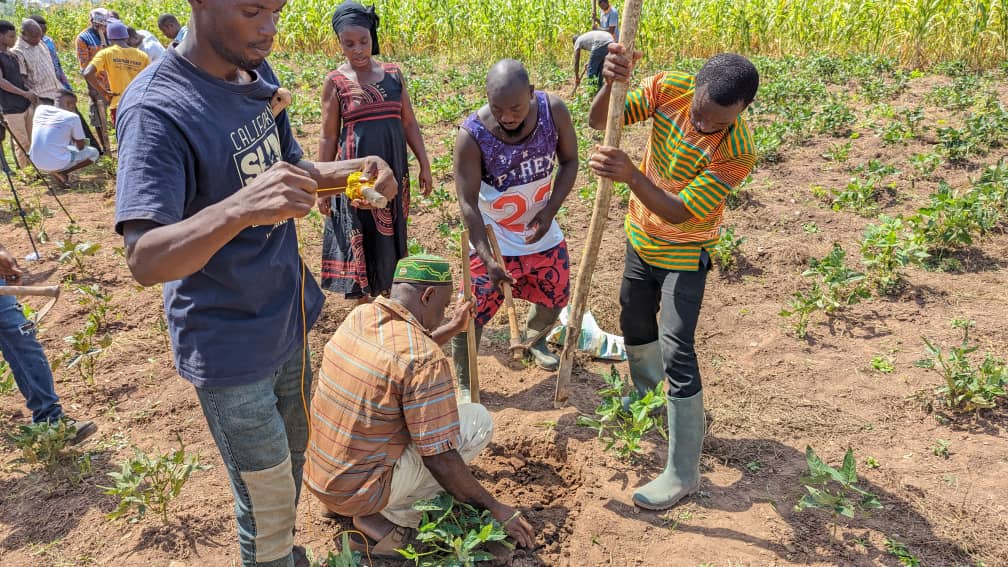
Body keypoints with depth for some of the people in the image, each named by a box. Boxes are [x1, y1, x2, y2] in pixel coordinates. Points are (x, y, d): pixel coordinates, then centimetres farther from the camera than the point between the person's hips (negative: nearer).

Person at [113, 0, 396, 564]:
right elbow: (145, 259, -32)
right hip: (230, 345, -8)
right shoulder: (158, 109, -24)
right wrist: (241, 208, -50)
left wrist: (353, 170, -6)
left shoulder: (258, 75, 0)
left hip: (287, 316, 8)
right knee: (267, 496, 8)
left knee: (294, 453, 25)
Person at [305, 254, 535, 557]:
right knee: (479, 421, -3)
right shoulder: (427, 360, -25)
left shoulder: (359, 315, -2)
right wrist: (494, 508, -8)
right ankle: (395, 517, -1)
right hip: (357, 493, -7)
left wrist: (452, 329, 19)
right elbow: (439, 458, -20)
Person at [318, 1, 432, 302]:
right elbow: (328, 137, -1)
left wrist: (424, 164, 8)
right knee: (360, 236, 4)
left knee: (392, 234, 14)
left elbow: (409, 123, 10)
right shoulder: (335, 81, -3)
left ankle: (390, 292, 31)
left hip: (394, 169, 3)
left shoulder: (393, 72, 5)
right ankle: (364, 302, 18)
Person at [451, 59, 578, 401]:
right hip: (494, 239, -4)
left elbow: (569, 161, -4)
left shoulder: (553, 111, -18)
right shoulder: (472, 135, -27)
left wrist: (550, 210, -17)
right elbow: (468, 202, -23)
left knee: (556, 298, 21)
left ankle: (534, 339, 54)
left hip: (542, 233, 4)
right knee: (472, 315, -4)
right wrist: (487, 258, -30)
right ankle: (464, 385, 19)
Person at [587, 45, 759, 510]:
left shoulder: (737, 152, -31)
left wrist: (632, 176, -48)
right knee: (636, 328, 22)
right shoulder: (669, 88, -18)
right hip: (640, 238, 6)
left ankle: (683, 473, 4)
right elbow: (599, 122, -18)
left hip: (684, 255, -6)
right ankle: (647, 402, 51)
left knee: (676, 354, -10)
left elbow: (679, 213, -32)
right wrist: (611, 85, -40)